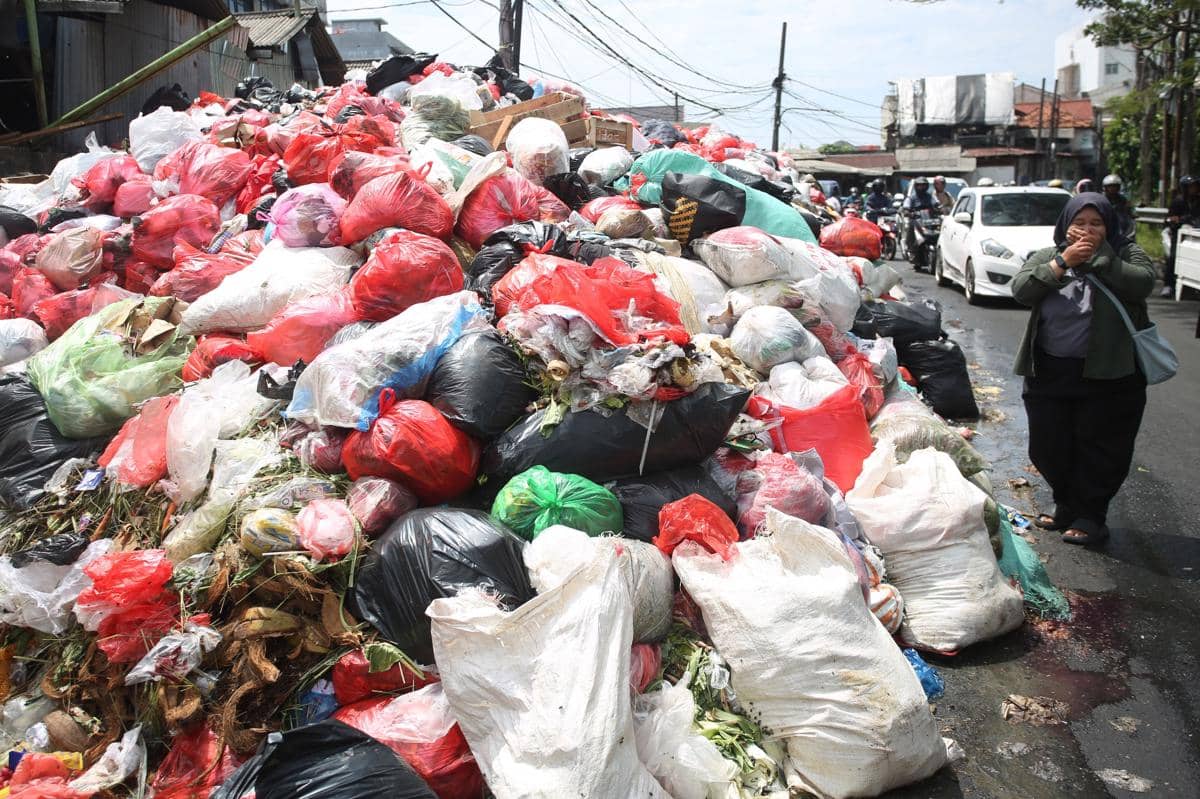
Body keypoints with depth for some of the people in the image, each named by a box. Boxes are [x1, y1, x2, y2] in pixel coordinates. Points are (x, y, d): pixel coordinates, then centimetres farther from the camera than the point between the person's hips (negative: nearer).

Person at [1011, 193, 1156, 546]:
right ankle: (1066, 504, 31)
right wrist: (1062, 262, -18)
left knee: (1100, 449, 3)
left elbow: (1142, 283, -19)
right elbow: (1020, 289, -11)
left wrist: (1097, 256, -17)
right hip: (1049, 373, 3)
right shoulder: (1046, 257, 7)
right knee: (1048, 447, 10)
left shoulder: (1126, 253, 2)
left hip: (1108, 375, -3)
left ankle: (1089, 515, 17)